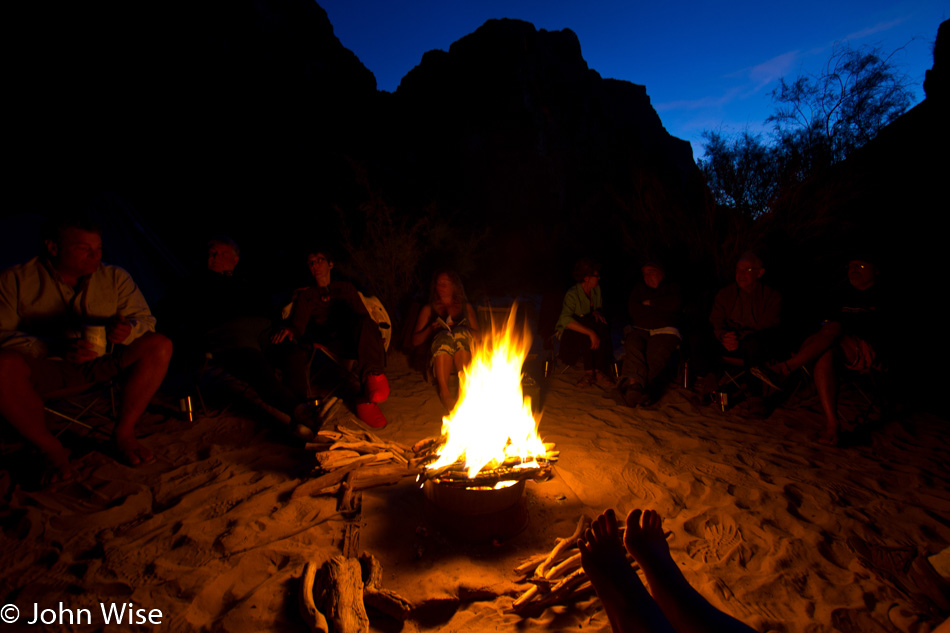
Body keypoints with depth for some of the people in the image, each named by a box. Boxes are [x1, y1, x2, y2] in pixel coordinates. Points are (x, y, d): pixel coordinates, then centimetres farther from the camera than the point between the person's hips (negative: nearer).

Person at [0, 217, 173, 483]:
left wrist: (128, 330, -25)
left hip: (102, 365, 2)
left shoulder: (115, 277, 2)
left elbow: (145, 319, 0)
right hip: (48, 370, -2)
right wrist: (57, 347, -30)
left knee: (159, 346, -22)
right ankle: (51, 450, -14)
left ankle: (124, 433, -11)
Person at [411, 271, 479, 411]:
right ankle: (443, 390, -38)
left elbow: (478, 336, 14)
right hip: (438, 357, 0)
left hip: (465, 352, 0)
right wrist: (431, 328, -1)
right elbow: (415, 341, 17)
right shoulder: (428, 309, 26)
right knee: (444, 336, -34)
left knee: (460, 332, -33)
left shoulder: (466, 307, 27)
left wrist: (455, 327, -1)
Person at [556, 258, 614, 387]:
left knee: (603, 328, -27)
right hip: (570, 331, -5)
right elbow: (565, 320, -32)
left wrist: (597, 312, -8)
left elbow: (600, 307, 20)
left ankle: (599, 371, -28)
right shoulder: (572, 294, -18)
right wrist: (590, 332, -40)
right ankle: (589, 371, -30)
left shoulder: (596, 289, 4)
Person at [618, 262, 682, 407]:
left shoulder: (672, 288, 22)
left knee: (656, 353, -33)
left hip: (665, 331, -1)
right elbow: (633, 310, 8)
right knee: (632, 345, -33)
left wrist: (650, 303, 4)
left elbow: (675, 304, -1)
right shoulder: (639, 288, 25)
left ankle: (632, 384, -34)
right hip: (640, 329, 1)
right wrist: (661, 307, 4)